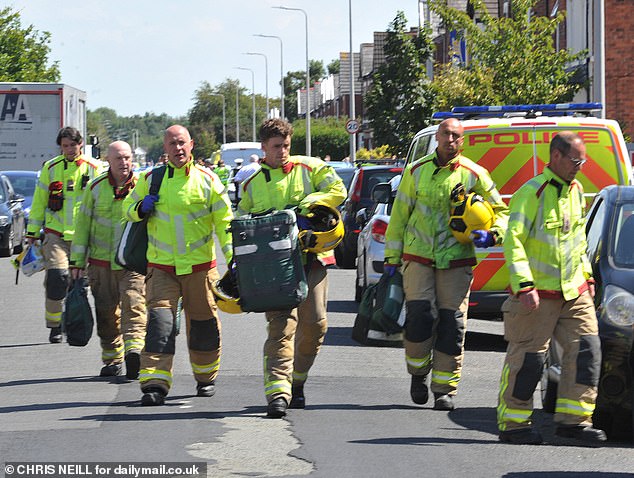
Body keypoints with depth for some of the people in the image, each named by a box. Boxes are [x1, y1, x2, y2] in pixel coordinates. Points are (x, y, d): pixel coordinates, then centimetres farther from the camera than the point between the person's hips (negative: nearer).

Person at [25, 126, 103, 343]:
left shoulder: (93, 168, 5)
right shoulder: (50, 168, 6)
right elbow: (39, 202, 12)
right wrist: (32, 233, 10)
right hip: (55, 233, -1)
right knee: (56, 276, -15)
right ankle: (54, 325, -6)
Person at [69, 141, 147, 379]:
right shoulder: (96, 187, 4)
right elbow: (82, 224, 8)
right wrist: (77, 262, 6)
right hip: (102, 261, 2)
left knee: (134, 305, -19)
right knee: (107, 313, 7)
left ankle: (134, 349, -30)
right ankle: (112, 359, 18)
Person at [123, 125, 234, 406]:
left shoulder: (207, 180, 1)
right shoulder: (151, 180, 5)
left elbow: (224, 222, 2)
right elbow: (128, 206, 17)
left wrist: (234, 258, -7)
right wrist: (140, 209, -7)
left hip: (200, 266, 0)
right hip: (161, 267, 0)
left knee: (203, 323, 10)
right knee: (159, 321, -13)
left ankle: (206, 377, 31)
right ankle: (155, 384, -18)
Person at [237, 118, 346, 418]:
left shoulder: (309, 168, 7)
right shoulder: (252, 185, 16)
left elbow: (337, 191, -4)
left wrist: (304, 205, -14)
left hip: (312, 256, 0)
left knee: (314, 323, -1)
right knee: (281, 323, -13)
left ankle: (297, 381, 22)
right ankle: (277, 392, -21)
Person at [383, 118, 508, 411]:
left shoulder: (474, 174, 3)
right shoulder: (416, 171, 6)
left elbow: (500, 210, 10)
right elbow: (399, 214, 11)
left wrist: (492, 234, -11)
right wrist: (392, 257, 10)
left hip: (456, 259, 0)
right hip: (418, 256, 0)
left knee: (452, 323, -3)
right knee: (420, 315, -12)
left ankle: (445, 389, 6)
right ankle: (418, 373, 13)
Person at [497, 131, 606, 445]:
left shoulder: (576, 191, 13)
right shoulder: (532, 193, -12)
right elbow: (513, 240, -16)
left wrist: (587, 276, 20)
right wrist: (524, 285, -23)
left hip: (574, 291, 7)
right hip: (538, 294, -7)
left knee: (586, 350, -1)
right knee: (528, 357, -3)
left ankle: (573, 419, 5)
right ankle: (513, 423, 8)